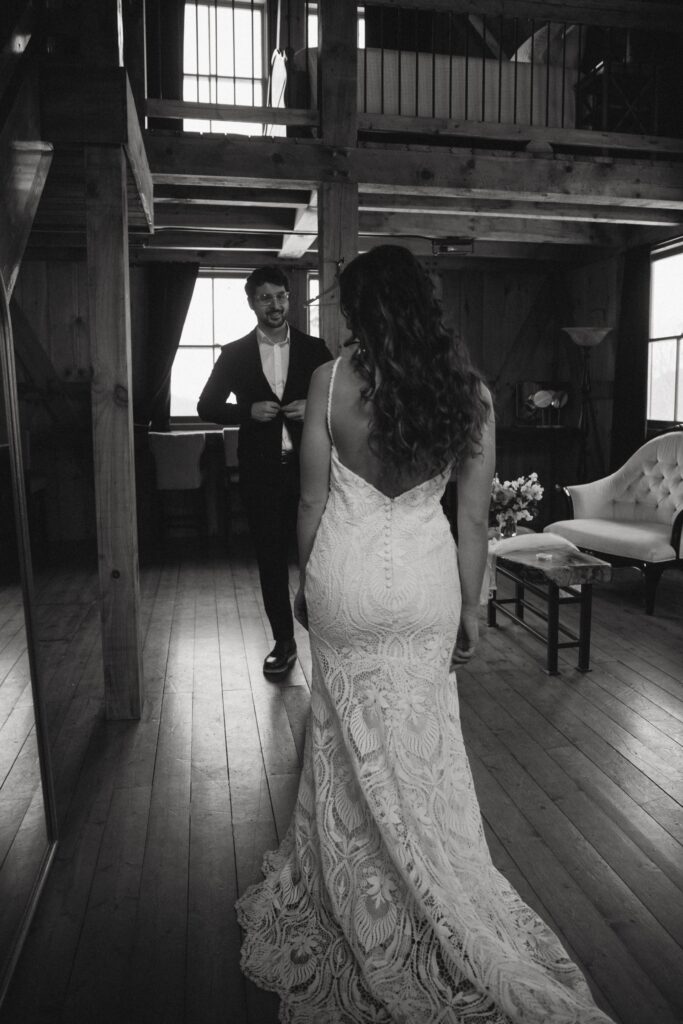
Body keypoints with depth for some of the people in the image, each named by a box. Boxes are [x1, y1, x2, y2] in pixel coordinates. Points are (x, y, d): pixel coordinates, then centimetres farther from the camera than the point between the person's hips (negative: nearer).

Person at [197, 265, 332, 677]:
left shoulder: (314, 349, 6)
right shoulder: (234, 354, 6)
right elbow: (207, 406, 6)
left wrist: (314, 408, -12)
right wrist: (250, 411, -10)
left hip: (309, 467, -1)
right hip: (261, 470, 1)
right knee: (271, 559, 7)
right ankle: (284, 641, 21)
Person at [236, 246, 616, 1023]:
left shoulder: (331, 381, -9)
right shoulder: (469, 391, -3)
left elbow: (313, 498, -5)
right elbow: (473, 516, -1)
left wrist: (305, 582, 10)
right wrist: (470, 609, 8)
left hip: (347, 577, -2)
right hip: (426, 580, 2)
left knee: (354, 750, 16)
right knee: (422, 750, 18)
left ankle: (364, 912, 37)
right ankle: (443, 921, 38)